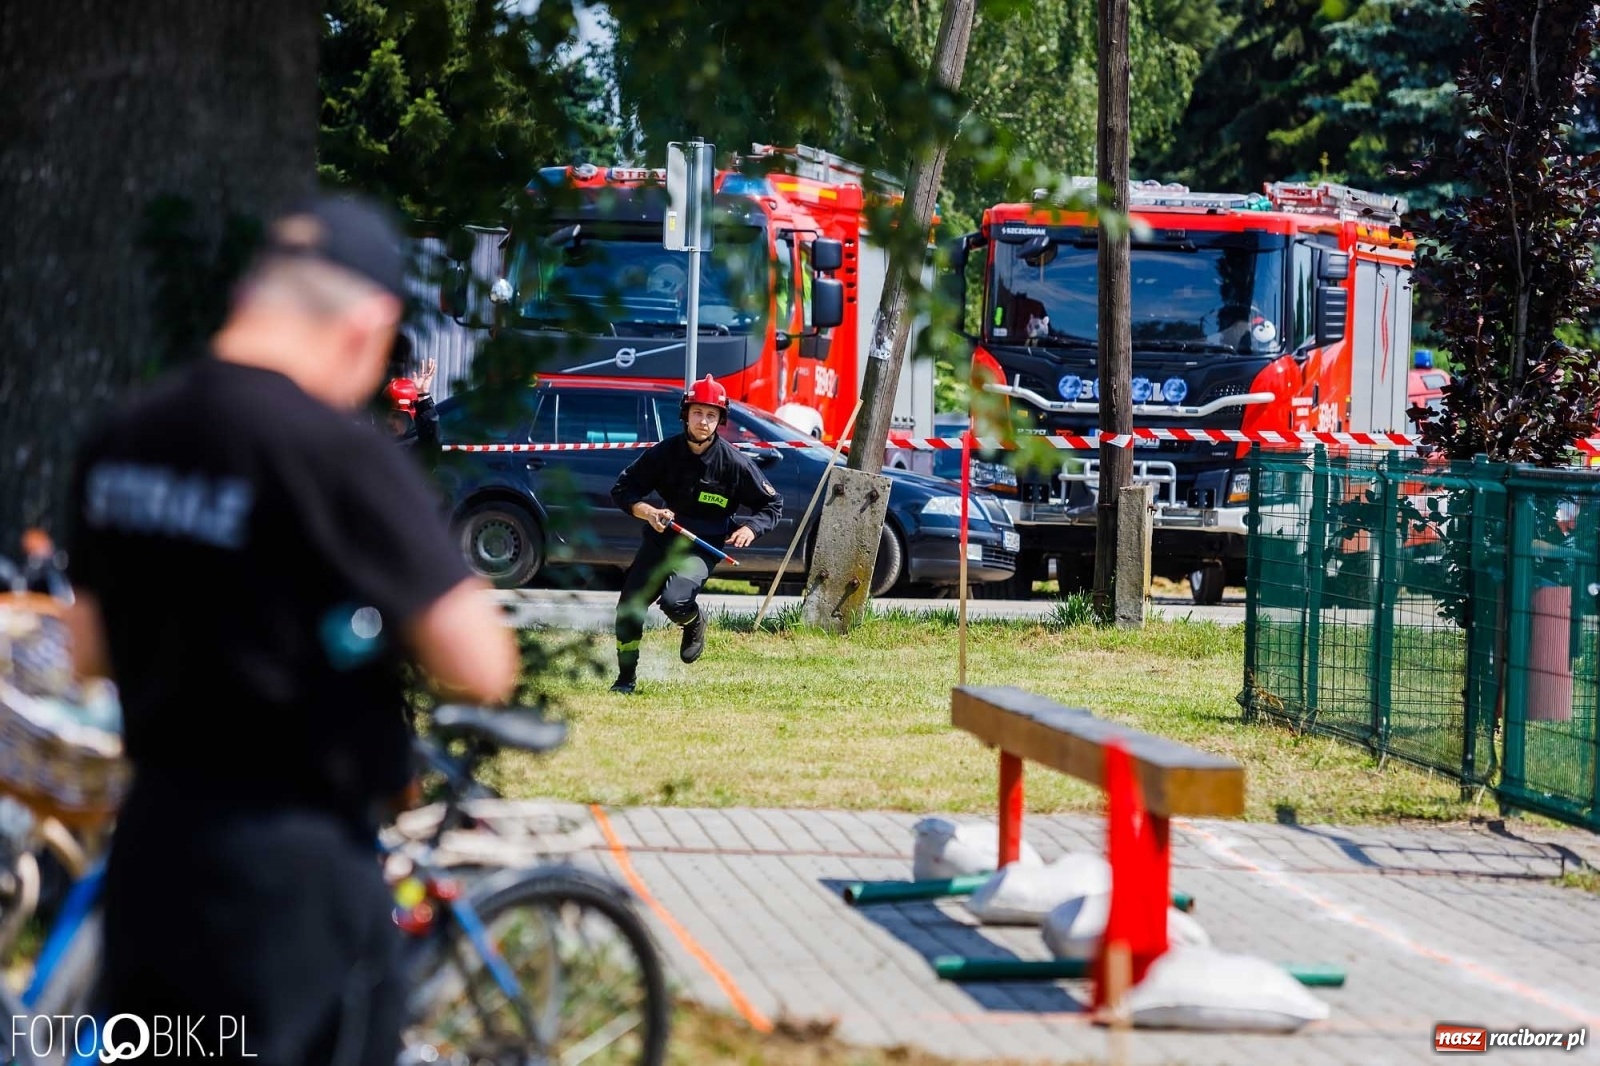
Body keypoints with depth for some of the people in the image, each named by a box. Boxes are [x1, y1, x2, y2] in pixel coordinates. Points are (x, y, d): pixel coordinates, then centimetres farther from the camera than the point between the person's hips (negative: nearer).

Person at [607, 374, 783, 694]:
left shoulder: (734, 462, -11)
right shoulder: (665, 452, -6)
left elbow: (772, 504, -1)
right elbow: (622, 489, -1)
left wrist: (750, 528, -20)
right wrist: (648, 512, -20)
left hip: (703, 547, -3)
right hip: (661, 538, 3)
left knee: (674, 602, -28)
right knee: (629, 606, -2)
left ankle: (694, 621, 10)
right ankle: (626, 679, 17)